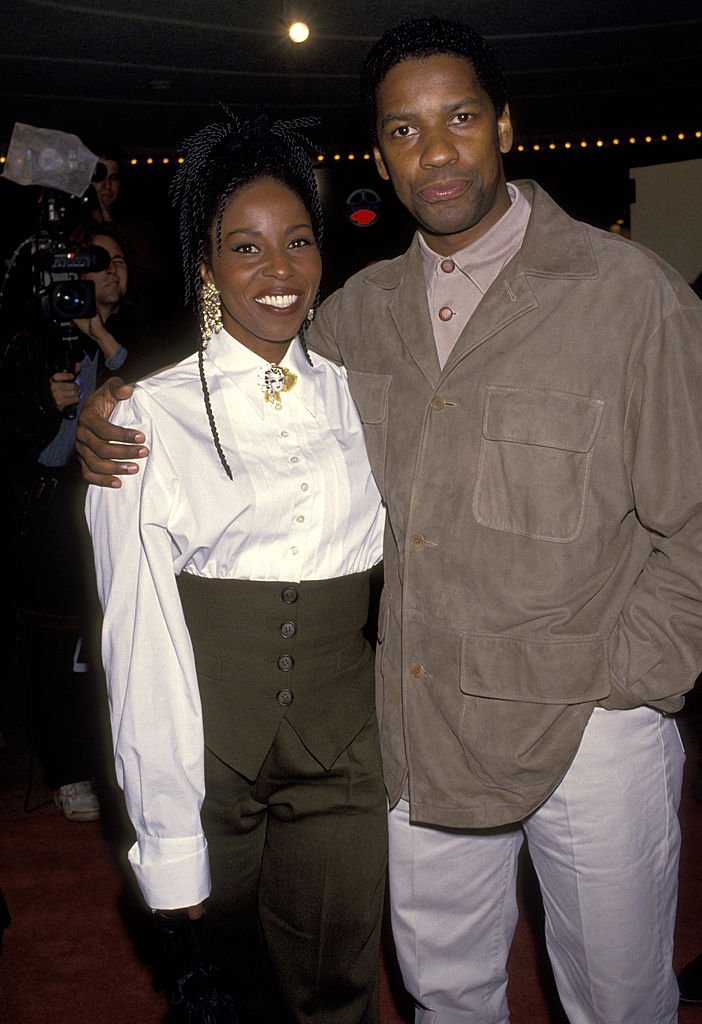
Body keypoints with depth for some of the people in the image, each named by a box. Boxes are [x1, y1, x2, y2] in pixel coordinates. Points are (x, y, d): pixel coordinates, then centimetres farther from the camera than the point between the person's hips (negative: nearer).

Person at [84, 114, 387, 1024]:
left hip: (343, 759, 3)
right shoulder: (149, 416, -9)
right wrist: (169, 844, -10)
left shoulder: (353, 396, 4)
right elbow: (140, 637, -10)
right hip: (207, 761, -2)